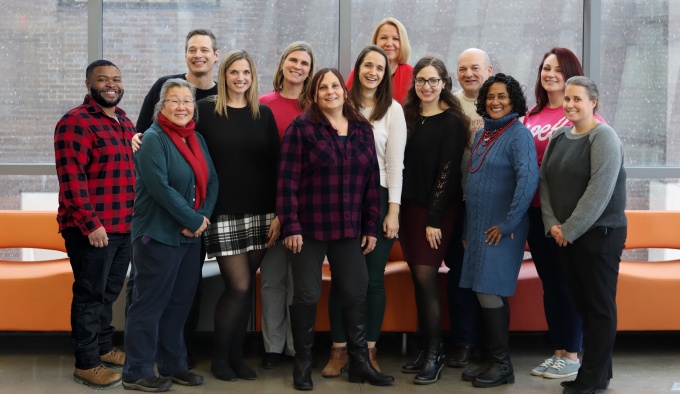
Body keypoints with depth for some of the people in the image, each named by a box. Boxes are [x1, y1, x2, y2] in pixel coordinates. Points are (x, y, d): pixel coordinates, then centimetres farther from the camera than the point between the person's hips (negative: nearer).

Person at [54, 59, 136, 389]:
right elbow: (71, 179, -19)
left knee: (109, 293, 18)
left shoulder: (125, 123, 15)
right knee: (90, 295, 0)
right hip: (92, 229, -8)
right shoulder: (76, 122, -11)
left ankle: (104, 348, 32)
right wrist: (90, 223, -22)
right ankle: (86, 364, 9)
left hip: (124, 227, 8)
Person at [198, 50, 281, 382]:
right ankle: (220, 356, 12)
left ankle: (236, 355, 21)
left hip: (259, 212, 3)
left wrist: (278, 212, 1)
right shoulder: (205, 110, 0)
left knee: (244, 286, 7)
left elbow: (275, 164, 6)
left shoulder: (264, 114, 8)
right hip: (223, 213, -3)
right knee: (238, 286, -6)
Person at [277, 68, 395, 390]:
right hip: (309, 228, -4)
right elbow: (287, 180, -9)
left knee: (356, 295, 7)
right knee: (307, 296, 3)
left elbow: (372, 181, 10)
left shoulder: (362, 129, 8)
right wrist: (290, 225, -14)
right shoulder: (301, 128, -6)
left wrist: (371, 227, 7)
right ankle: (302, 364, 17)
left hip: (349, 229, 4)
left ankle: (359, 363, 20)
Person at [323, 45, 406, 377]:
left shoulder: (393, 109, 3)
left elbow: (395, 162, -1)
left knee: (373, 278, 3)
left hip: (378, 199, -1)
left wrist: (393, 210, -7)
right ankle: (339, 350, 14)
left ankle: (369, 351, 15)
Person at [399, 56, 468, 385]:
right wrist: (398, 209, 4)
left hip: (438, 210, -5)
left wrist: (435, 219, -15)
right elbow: (403, 163, 11)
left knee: (426, 277, -9)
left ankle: (434, 354, 1)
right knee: (418, 280, 7)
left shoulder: (452, 122, -7)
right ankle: (425, 349, 15)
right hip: (410, 206, 6)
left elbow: (448, 171, -12)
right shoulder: (408, 116, 10)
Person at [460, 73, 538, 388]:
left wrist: (507, 224, -20)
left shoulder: (518, 134, -11)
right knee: (487, 294, 10)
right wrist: (467, 229, 15)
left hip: (501, 229, -8)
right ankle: (494, 361, 20)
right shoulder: (481, 134, 13)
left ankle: (502, 365, 5)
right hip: (478, 228, 8)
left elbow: (528, 180, -23)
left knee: (490, 292, -7)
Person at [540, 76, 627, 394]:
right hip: (565, 236, 7)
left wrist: (570, 229, -16)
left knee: (600, 307, 1)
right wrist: (552, 224, -5)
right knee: (581, 303, 10)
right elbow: (545, 181, 9)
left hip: (600, 234, -7)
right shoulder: (558, 137, 13)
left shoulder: (603, 137, -9)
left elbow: (599, 190, -17)